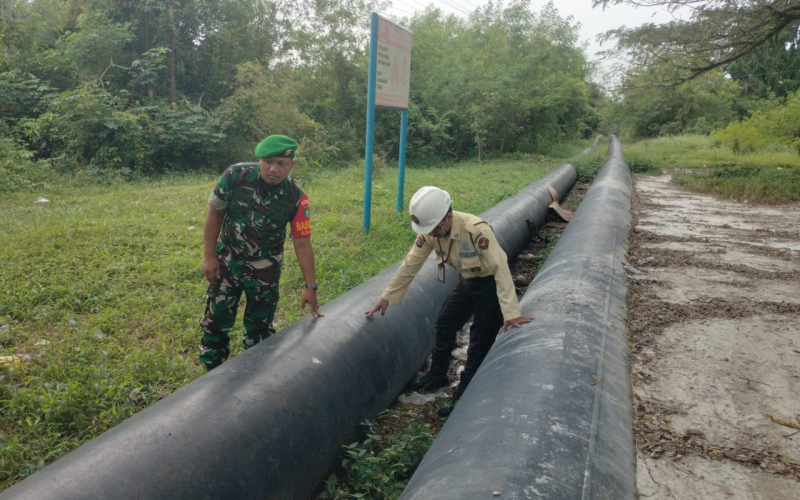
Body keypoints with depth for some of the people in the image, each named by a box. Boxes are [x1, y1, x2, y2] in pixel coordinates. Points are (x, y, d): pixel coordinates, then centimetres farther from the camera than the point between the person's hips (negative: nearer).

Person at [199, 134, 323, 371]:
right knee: (216, 319, 9)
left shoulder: (296, 198, -19)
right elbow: (215, 213, -7)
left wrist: (310, 286, -12)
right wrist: (209, 256, -7)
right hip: (227, 260, 1)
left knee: (259, 325, 9)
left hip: (265, 268, 0)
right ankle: (212, 372, 28)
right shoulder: (236, 175, -20)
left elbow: (302, 244, -12)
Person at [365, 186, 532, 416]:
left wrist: (511, 313, -40)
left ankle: (464, 395, 10)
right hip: (466, 282, 7)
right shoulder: (430, 232, -15)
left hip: (490, 284, -7)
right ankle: (437, 376, 34)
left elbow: (500, 269, -36)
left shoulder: (477, 230, -36)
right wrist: (387, 296, -3)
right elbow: (410, 265, -6)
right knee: (445, 324, 15)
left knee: (480, 341, -3)